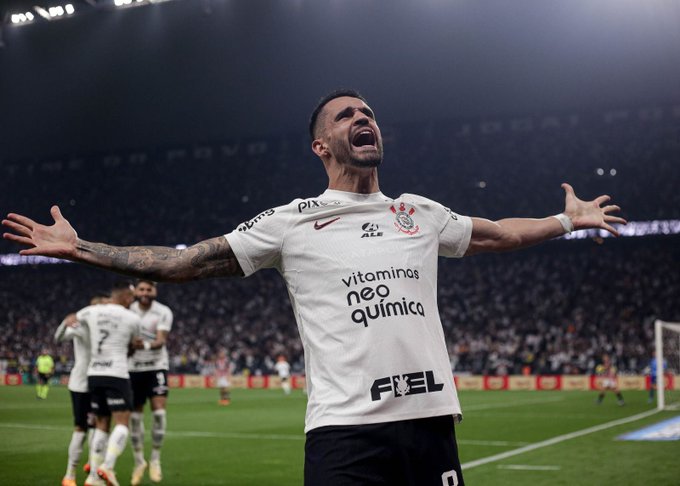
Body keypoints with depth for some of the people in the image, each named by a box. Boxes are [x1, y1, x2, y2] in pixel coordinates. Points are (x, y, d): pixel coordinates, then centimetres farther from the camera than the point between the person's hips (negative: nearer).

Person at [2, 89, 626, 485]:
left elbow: (494, 234, 35)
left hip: (431, 418, 4)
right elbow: (184, 262, 7)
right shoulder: (290, 222, 6)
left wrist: (568, 220, 38)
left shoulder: (422, 214, 17)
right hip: (344, 428, -3)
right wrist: (79, 248, 4)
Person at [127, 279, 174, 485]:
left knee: (159, 412, -14)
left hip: (156, 366, -2)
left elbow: (161, 340, -18)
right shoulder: (128, 311, 0)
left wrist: (146, 345, -38)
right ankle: (139, 461, 21)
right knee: (135, 416, 5)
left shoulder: (163, 312, -6)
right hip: (133, 368, 2)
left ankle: (155, 459, 3)